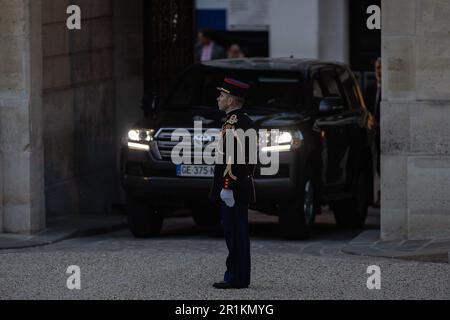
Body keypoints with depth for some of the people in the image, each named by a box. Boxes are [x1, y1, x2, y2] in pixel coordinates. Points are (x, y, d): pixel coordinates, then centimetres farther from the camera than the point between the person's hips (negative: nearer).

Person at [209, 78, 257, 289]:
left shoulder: (234, 124, -17)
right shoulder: (245, 122, 16)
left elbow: (234, 159, -23)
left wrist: (227, 187, -23)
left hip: (233, 191, -10)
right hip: (241, 190, 10)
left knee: (235, 234, -7)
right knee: (237, 234, 13)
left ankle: (236, 279, -5)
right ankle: (238, 277, 17)